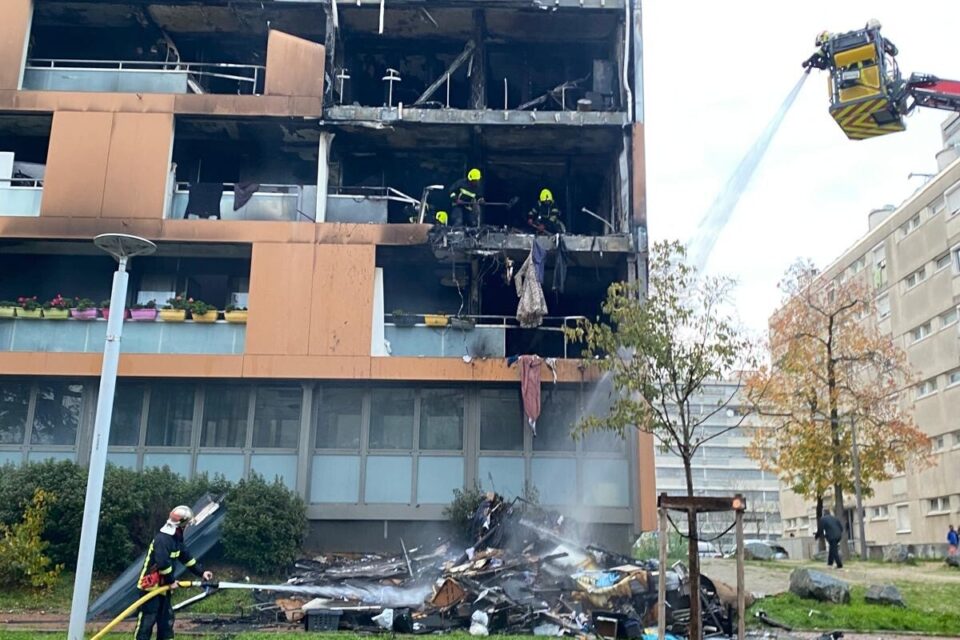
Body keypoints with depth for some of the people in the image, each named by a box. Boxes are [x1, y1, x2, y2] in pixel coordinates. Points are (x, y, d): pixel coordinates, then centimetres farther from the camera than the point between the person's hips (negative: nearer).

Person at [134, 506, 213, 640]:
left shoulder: (175, 538, 8)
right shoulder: (162, 539, -23)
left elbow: (186, 557, 17)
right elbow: (162, 563, -29)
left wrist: (201, 572, 13)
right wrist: (171, 581, -16)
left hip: (162, 585, 10)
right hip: (150, 585, -10)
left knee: (167, 618, 12)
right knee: (147, 620, -9)